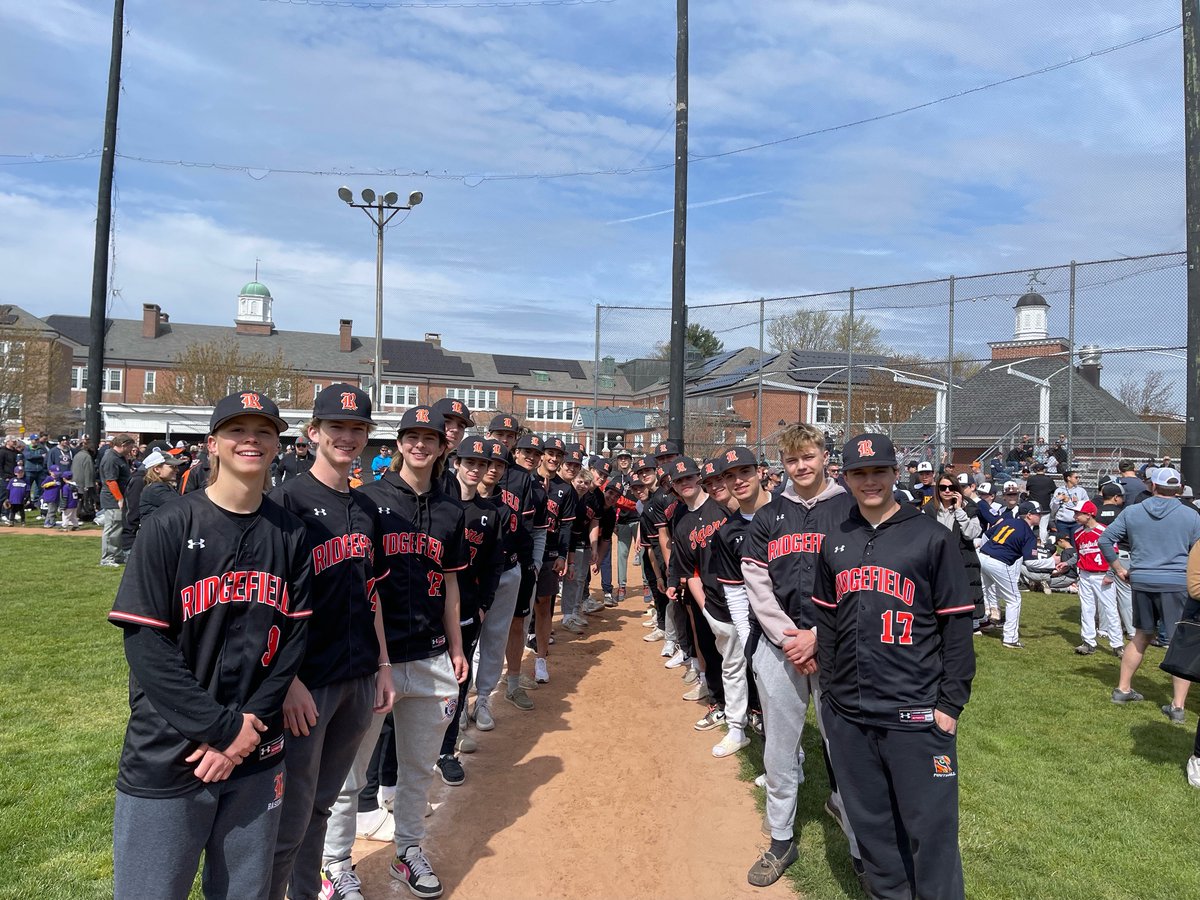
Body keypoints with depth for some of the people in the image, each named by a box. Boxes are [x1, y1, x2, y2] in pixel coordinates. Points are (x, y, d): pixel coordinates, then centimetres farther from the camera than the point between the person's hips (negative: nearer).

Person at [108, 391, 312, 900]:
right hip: (166, 758, -3)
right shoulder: (170, 528, -7)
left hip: (258, 759, 3)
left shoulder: (290, 534, 2)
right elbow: (145, 646, -11)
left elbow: (294, 638, 2)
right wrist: (225, 727, -14)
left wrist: (251, 726, -8)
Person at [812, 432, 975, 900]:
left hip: (916, 715, -4)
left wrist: (950, 703, -7)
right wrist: (829, 686, 11)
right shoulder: (835, 542, 9)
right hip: (847, 712, 4)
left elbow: (957, 625, -4)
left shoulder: (931, 537, -4)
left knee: (931, 827, 2)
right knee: (870, 823, 15)